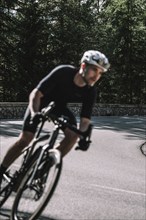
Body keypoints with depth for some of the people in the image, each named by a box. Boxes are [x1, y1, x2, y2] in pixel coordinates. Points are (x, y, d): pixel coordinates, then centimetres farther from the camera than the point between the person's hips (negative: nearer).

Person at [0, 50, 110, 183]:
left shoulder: (90, 92, -22)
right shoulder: (63, 72, -34)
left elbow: (85, 119, -19)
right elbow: (36, 94, -33)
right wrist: (35, 113, -50)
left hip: (60, 107, 4)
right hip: (41, 104, -4)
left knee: (73, 135, -21)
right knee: (25, 139, -11)